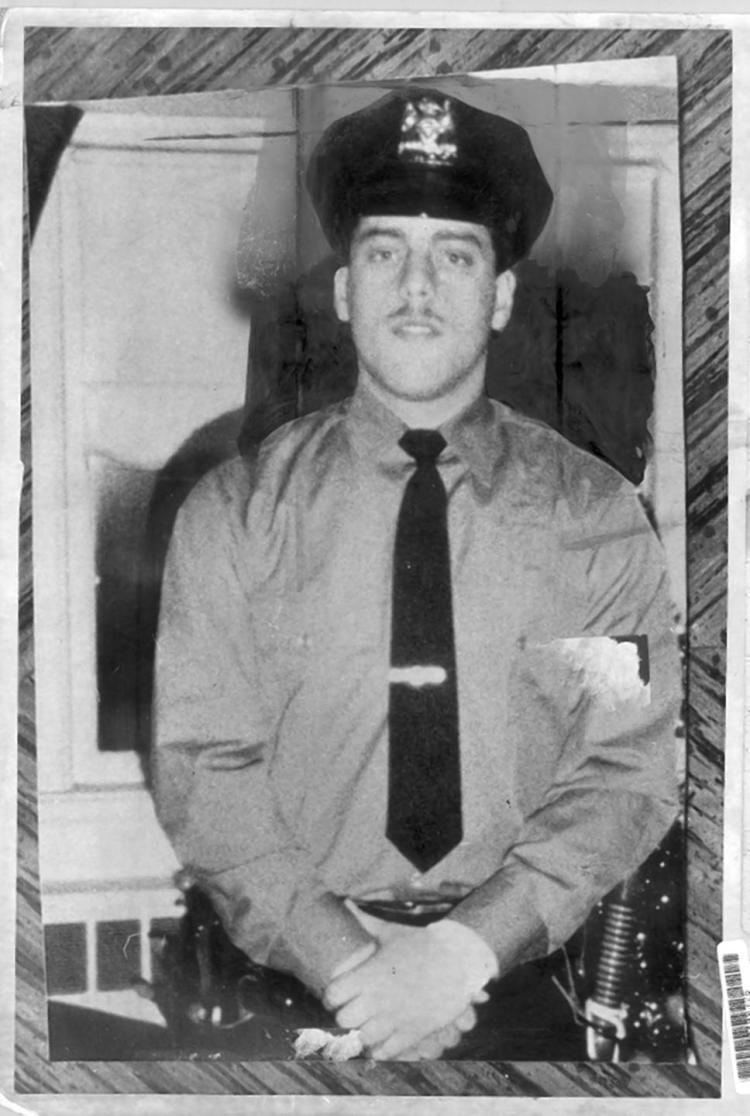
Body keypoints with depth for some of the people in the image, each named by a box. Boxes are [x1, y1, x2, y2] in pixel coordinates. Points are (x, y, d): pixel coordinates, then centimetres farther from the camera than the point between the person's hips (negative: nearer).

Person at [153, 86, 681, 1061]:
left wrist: (472, 945, -14)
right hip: (292, 970, 0)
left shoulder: (599, 516, 1)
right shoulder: (232, 513, 0)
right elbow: (202, 769, -3)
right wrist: (343, 959, -14)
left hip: (530, 967, 1)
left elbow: (629, 772, -2)